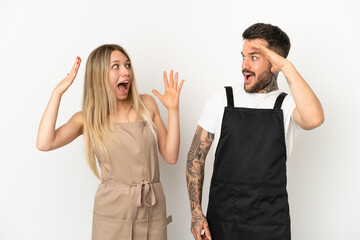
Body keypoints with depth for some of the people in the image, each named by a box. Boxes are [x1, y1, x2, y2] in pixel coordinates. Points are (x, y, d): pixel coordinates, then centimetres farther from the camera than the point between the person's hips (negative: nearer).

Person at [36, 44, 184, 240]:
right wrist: (58, 92, -12)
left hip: (153, 210, 2)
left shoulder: (146, 104, 3)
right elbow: (44, 143, -16)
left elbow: (170, 156, 2)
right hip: (112, 213, -1)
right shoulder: (88, 118, 1)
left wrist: (173, 110, -6)